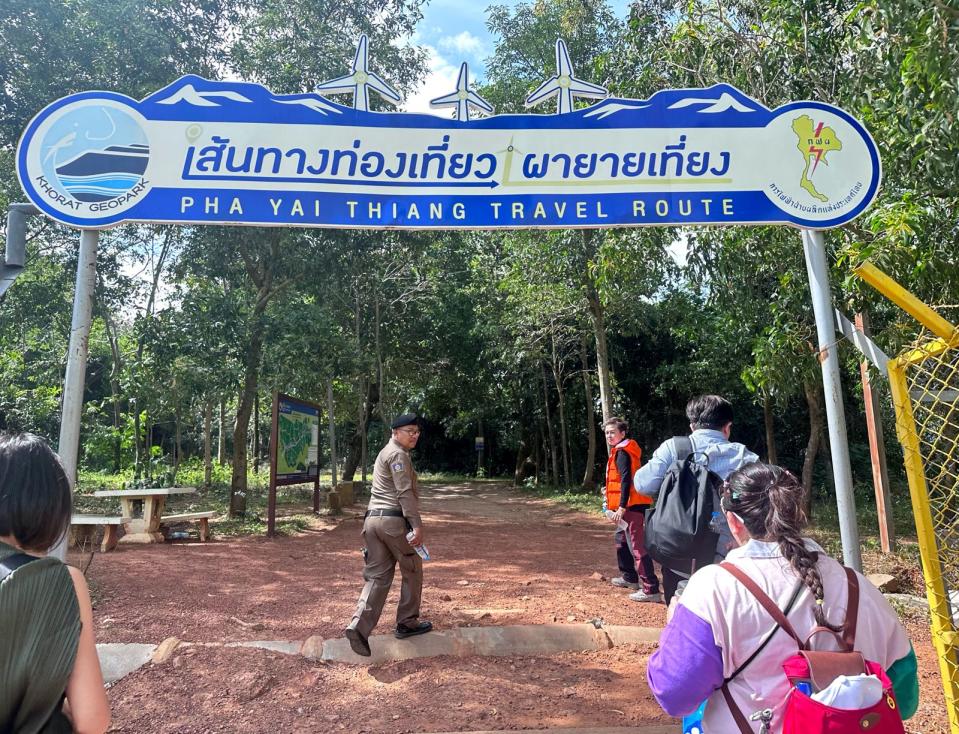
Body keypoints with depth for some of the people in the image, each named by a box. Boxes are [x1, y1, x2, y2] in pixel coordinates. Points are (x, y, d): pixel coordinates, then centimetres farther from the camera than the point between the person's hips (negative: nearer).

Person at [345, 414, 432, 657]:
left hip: (372, 518, 8)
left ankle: (359, 627, -6)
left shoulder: (385, 453, 23)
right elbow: (405, 493, -17)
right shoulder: (399, 454, -8)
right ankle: (407, 623, 20)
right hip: (393, 520, -8)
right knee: (413, 570, 10)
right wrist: (417, 525, -20)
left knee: (378, 575, 7)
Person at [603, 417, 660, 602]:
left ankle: (651, 589, -11)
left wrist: (621, 507, -24)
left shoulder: (621, 453, -13)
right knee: (622, 540, 22)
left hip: (631, 505, -11)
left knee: (637, 546, -11)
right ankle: (629, 577, 34)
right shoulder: (621, 451, 18)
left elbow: (626, 480, -21)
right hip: (630, 505, 11)